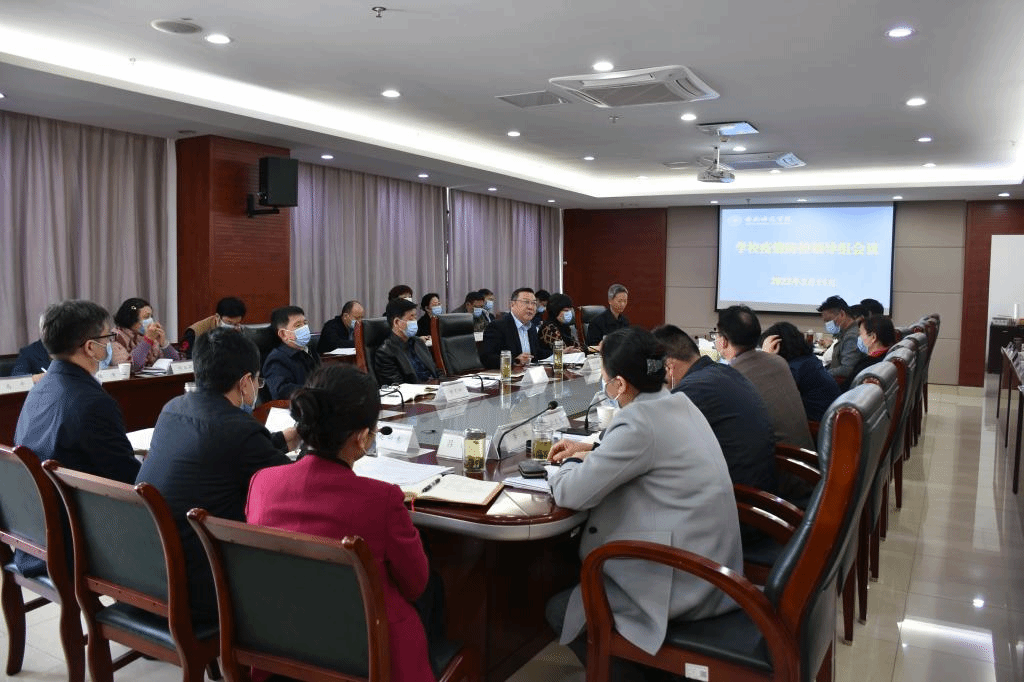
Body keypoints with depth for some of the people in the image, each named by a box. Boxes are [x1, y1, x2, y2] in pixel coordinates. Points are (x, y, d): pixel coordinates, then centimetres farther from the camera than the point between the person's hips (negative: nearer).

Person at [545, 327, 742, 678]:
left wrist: (571, 464, 2)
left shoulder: (638, 422, -23)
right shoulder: (678, 404, 3)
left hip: (685, 582, -9)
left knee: (561, 611, 4)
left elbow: (571, 493, -19)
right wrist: (591, 450, 17)